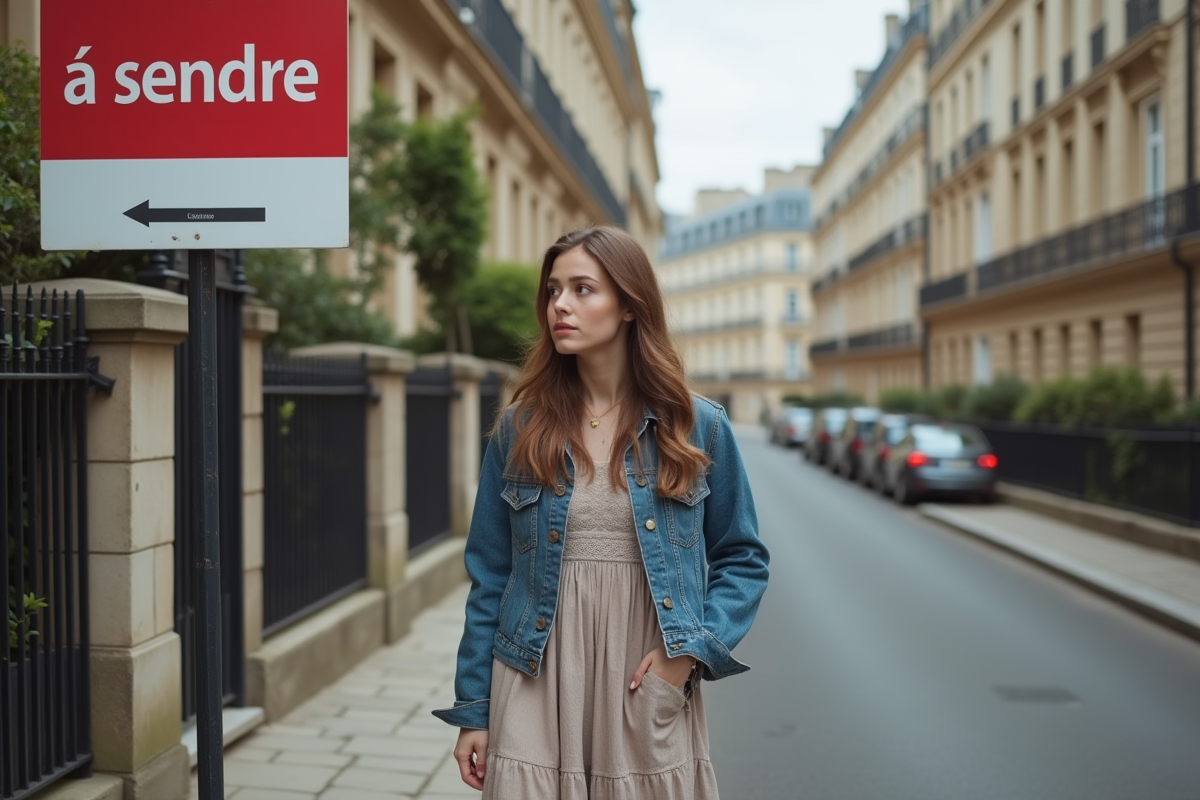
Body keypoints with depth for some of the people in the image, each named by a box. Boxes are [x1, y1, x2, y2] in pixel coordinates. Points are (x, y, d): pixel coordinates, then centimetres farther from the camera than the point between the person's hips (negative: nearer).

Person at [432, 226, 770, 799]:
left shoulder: (699, 427, -1)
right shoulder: (518, 429, 1)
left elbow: (743, 558, 5)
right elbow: (490, 576, 3)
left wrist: (695, 648, -10)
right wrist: (472, 710, 3)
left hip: (649, 692, 0)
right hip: (537, 690, 0)